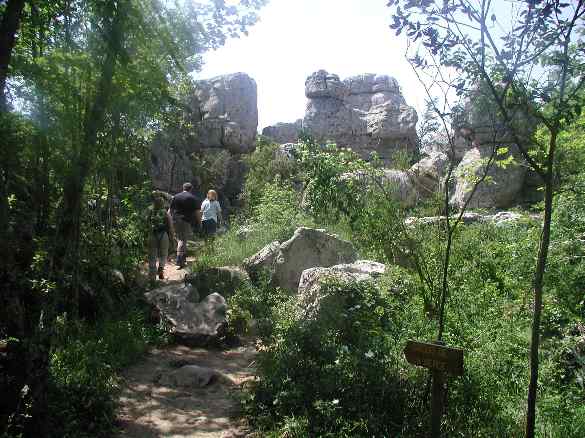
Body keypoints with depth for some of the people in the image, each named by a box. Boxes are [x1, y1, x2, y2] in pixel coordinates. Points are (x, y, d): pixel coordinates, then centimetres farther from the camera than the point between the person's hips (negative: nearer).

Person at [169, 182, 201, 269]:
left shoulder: (175, 197, 12)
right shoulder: (194, 199, 1)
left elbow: (170, 210, 10)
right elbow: (197, 212, -4)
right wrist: (199, 222, 5)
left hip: (175, 220, 4)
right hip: (187, 221, -4)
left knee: (180, 239, 18)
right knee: (183, 240, -4)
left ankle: (183, 258, 26)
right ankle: (179, 262, -10)